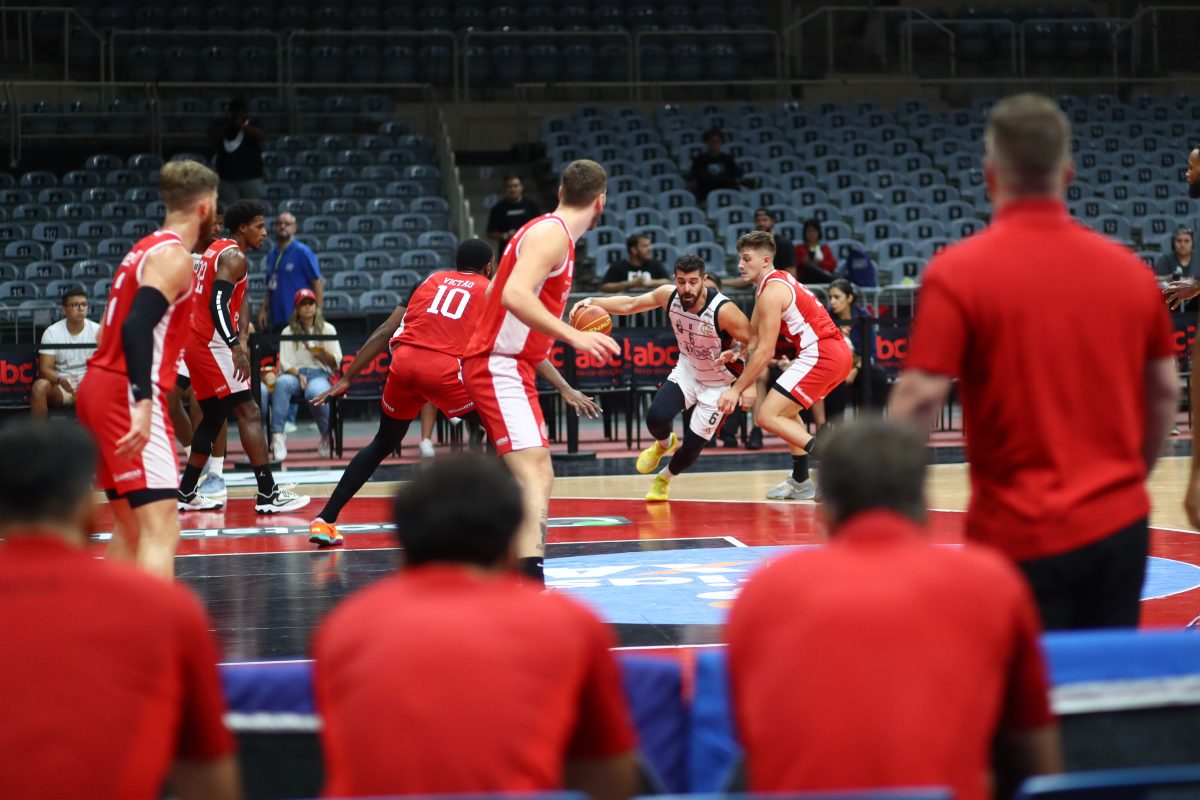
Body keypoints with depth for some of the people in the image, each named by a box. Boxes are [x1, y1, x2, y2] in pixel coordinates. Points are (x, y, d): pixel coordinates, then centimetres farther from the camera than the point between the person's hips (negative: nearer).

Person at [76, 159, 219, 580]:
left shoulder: (146, 248, 18)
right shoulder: (174, 256, -10)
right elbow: (137, 327, -24)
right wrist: (144, 404, -31)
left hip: (98, 387, 10)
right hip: (126, 393, -10)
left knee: (132, 526, 18)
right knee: (161, 528, -15)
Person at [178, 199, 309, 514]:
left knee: (213, 418, 17)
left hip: (197, 343, 10)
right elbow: (218, 304, -24)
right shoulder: (235, 256, -12)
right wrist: (236, 347, -31)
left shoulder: (216, 249, 18)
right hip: (213, 343, -10)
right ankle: (268, 494, -16)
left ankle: (186, 494, 21)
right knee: (249, 413, -11)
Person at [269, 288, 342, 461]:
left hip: (319, 375, -1)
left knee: (315, 392, -39)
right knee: (281, 382, -37)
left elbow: (336, 363, 9)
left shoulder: (328, 329, 14)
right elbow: (285, 363, 5)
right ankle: (277, 435, -43)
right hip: (294, 374, 1)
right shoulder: (288, 332, 14)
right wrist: (298, 375, -16)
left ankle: (327, 437, -14)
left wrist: (321, 351, -11)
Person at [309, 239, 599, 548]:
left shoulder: (430, 280, 28)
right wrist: (566, 389, 8)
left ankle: (325, 521, 20)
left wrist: (346, 379, 26)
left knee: (382, 444, 24)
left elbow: (384, 333, 23)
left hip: (403, 364, 4)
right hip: (445, 370, -4)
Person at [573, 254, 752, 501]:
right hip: (687, 370, 3)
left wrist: (734, 354, -44)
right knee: (656, 418, -22)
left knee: (692, 446, -4)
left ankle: (664, 479, 31)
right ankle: (664, 444, 18)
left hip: (718, 383, -3)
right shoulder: (669, 296, -17)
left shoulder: (723, 310, -32)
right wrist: (593, 302, -16)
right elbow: (629, 304, -2)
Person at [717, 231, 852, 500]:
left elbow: (765, 351, -15)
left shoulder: (771, 292, -12)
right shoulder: (775, 282, 19)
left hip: (821, 355, -10)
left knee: (766, 416, -11)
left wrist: (737, 388, -11)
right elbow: (754, 338, 18)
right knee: (785, 411, 27)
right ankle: (800, 483, 30)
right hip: (838, 350, 10)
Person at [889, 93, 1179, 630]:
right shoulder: (1128, 268, 5)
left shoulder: (958, 272, -9)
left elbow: (920, 398, -14)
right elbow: (1166, 391, 11)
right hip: (1121, 526, 5)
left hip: (1021, 536, -4)